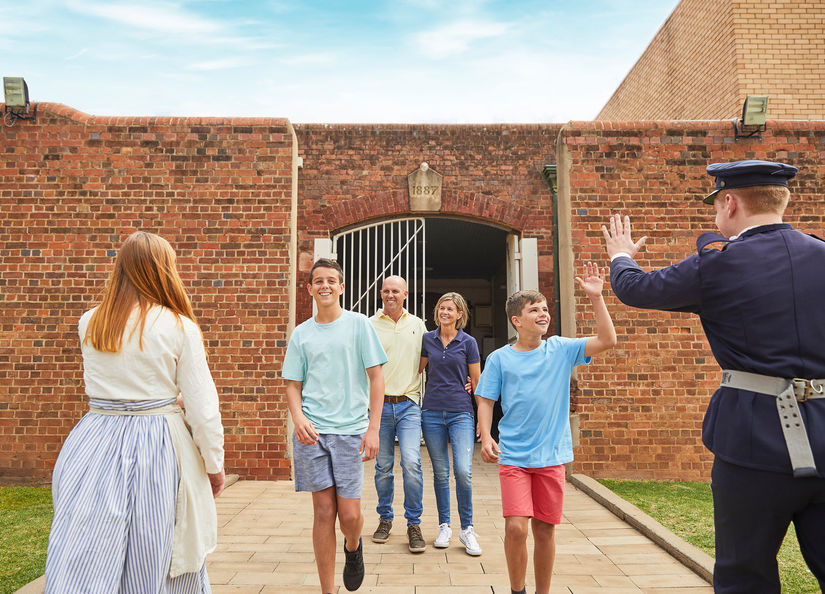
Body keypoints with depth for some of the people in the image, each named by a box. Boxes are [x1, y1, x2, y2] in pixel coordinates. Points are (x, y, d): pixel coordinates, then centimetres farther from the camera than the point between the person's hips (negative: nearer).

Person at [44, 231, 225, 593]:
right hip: (157, 448, -3)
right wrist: (214, 464, 2)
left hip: (94, 443, 4)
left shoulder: (89, 324, 2)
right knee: (155, 565, 13)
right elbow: (202, 406, -9)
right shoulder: (179, 328, -10)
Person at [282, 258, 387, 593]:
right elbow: (293, 384, 11)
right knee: (324, 510, 5)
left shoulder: (359, 324, 1)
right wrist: (298, 417, -9)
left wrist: (373, 428, -7)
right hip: (311, 431, 2)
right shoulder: (301, 333, 8)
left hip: (350, 429, -2)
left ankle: (353, 547, 35)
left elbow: (376, 378, 0)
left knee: (349, 513, -1)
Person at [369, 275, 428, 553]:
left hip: (408, 404, 0)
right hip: (379, 404, 0)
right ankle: (385, 519, 27)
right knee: (383, 466, 8)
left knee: (411, 463, -11)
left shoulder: (417, 324, 9)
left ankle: (414, 524, 5)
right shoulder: (369, 325, 3)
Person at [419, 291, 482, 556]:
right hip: (432, 412, 2)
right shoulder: (427, 339, 6)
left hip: (461, 412, -2)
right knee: (440, 472, 7)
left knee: (463, 471, -11)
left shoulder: (468, 342, 1)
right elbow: (416, 370, 20)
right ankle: (444, 527, 22)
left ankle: (467, 529, 7)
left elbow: (477, 383, 4)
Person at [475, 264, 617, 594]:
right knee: (516, 527, -10)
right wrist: (485, 437, -14)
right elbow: (485, 401, 1)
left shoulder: (560, 349, 2)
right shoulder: (499, 359, 0)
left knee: (545, 530, 9)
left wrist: (596, 297, -12)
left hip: (552, 455, 2)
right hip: (513, 456, -1)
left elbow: (607, 341, -6)